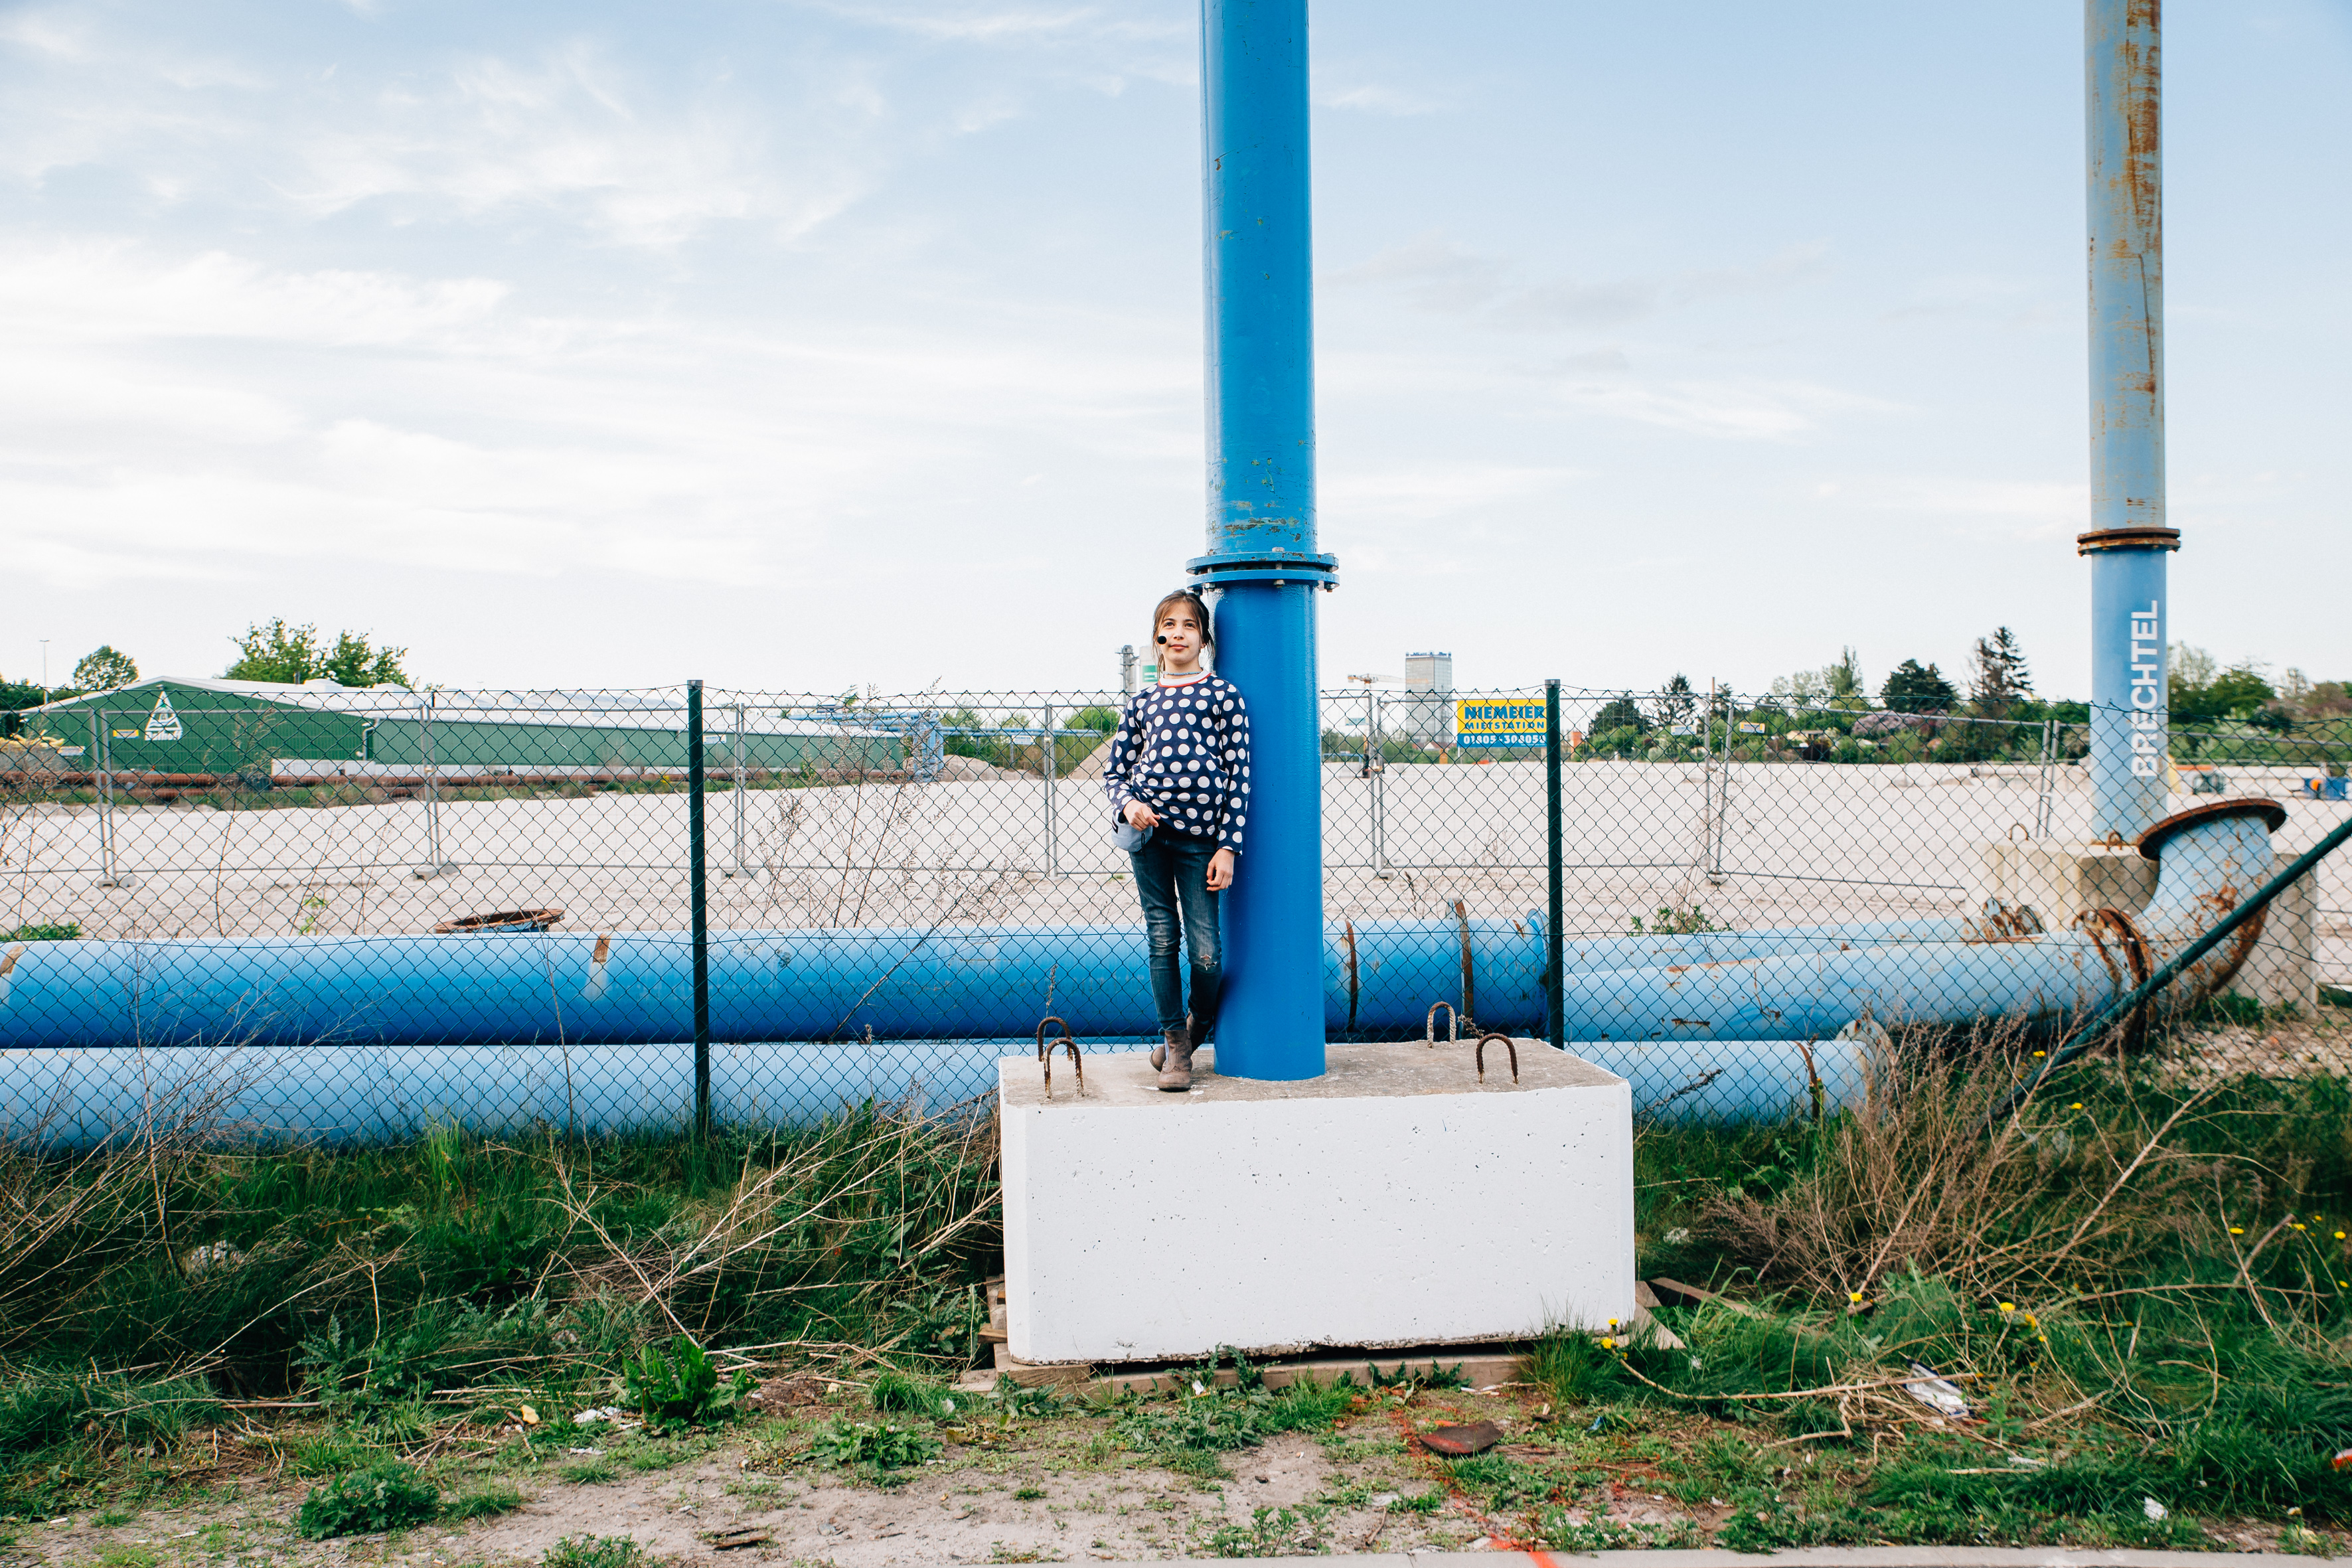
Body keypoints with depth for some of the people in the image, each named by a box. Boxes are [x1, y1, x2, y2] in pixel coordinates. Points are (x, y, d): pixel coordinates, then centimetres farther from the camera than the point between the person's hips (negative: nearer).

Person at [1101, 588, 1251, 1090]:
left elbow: (1239, 776, 0)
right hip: (1149, 829, 2)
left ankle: (1199, 1024, 27)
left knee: (1204, 949, -4)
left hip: (1200, 835, -2)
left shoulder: (1224, 695, 4)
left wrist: (1228, 847, -6)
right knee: (1162, 939, 4)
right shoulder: (1141, 702, 13)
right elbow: (1114, 771, 17)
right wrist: (1128, 805, -5)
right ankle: (1174, 1040, 18)